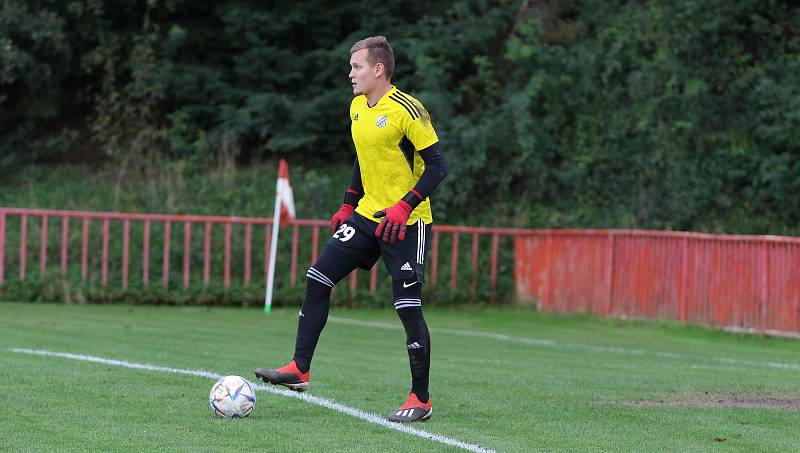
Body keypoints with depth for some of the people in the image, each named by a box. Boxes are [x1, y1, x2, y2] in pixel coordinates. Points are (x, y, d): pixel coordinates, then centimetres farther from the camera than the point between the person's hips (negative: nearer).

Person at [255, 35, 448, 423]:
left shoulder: (407, 110, -16)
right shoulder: (357, 107, 8)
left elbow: (437, 165, -17)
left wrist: (404, 207, -25)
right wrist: (348, 205, 17)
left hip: (407, 223, -8)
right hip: (367, 215, 8)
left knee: (408, 309, -7)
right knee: (317, 278, 0)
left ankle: (421, 400, 4)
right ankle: (299, 370, 5)